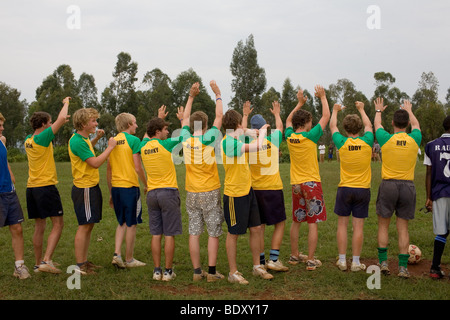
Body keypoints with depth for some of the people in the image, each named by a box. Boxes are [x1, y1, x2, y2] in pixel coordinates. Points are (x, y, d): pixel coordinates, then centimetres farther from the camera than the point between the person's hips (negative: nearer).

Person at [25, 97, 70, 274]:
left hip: (32, 188, 8)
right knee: (58, 224, -3)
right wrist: (66, 103, 3)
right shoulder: (42, 138, -12)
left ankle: (38, 264, 16)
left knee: (39, 227, 13)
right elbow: (62, 118, -14)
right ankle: (46, 261, -12)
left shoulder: (28, 140, 11)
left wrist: (61, 122, 32)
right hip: (46, 186, -8)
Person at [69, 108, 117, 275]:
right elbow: (95, 163, -23)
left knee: (89, 225, 14)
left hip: (91, 187, 10)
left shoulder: (82, 138, 12)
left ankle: (84, 261, 22)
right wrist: (110, 147, -15)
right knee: (84, 227, -5)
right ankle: (80, 266, 0)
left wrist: (96, 138, 24)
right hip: (84, 189, -10)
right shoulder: (77, 141, -19)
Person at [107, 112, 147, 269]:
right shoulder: (133, 140, -8)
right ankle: (129, 259, 12)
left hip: (116, 187, 6)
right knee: (131, 224, 5)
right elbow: (138, 168, -12)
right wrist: (147, 185, 2)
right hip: (130, 186, -6)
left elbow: (108, 170, 13)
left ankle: (117, 254, 5)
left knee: (122, 223, 18)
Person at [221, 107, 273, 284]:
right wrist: (262, 132, -11)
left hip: (247, 191, 9)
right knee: (233, 233, 2)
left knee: (256, 229, 13)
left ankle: (257, 267, 27)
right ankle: (233, 273, 13)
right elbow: (257, 147, -28)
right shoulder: (228, 142, -21)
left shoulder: (236, 141, 9)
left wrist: (259, 133, 22)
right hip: (234, 195, -9)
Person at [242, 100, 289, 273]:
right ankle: (273, 259, 1)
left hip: (255, 189, 2)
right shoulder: (273, 139, -4)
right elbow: (280, 127, 20)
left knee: (259, 226, 8)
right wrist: (277, 114, 39)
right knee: (279, 224, 8)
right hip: (273, 188, -2)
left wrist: (245, 115, 38)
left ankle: (260, 262, 10)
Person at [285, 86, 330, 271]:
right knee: (313, 223, -2)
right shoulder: (310, 137, -14)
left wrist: (300, 103, 28)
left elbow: (289, 120, 23)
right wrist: (323, 97, 9)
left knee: (296, 221, 15)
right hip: (312, 184, -6)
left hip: (296, 184, 6)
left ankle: (294, 255, 24)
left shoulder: (289, 137, 0)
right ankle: (311, 260, -1)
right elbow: (326, 117, -3)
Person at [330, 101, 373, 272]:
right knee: (358, 226, 2)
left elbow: (332, 127, 13)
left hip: (345, 189, 0)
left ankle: (342, 260, 9)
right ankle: (356, 262, 6)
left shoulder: (342, 143, -7)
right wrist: (361, 109, 32)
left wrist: (335, 111, 30)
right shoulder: (367, 142, -4)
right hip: (363, 189, 1)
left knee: (342, 224, 7)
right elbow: (369, 126, 17)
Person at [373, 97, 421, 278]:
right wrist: (409, 110, 42)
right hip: (408, 186, 2)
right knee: (403, 228, 5)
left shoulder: (386, 139, -6)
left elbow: (376, 125, 17)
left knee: (383, 225, 10)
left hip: (388, 185, -1)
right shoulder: (414, 140, -2)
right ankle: (403, 267, 6)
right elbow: (416, 125, 23)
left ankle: (383, 262, 8)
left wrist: (378, 111, 38)